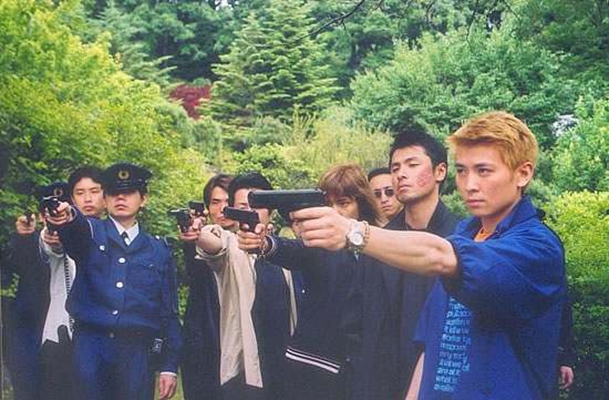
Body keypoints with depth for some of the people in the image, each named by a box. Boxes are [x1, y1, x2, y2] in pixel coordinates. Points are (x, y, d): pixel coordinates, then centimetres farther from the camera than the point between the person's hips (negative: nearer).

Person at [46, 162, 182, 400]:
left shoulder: (159, 250, 13)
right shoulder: (92, 234, 9)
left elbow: (169, 313, 12)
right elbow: (77, 229, -18)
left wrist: (169, 366, 5)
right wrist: (68, 216, -43)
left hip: (137, 352, 1)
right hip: (91, 344, -1)